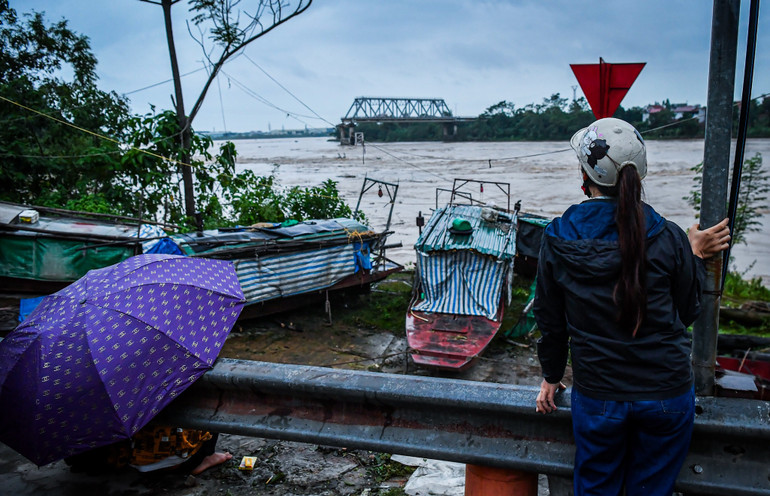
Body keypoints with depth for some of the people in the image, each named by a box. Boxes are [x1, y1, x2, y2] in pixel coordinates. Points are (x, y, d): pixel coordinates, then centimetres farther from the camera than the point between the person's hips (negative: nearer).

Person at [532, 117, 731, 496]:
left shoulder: (557, 239, -9)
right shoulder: (667, 237, -12)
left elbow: (550, 319, 1)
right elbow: (686, 313, 1)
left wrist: (551, 376, 16)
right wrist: (695, 255, 13)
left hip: (597, 395, 0)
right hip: (667, 392, 0)